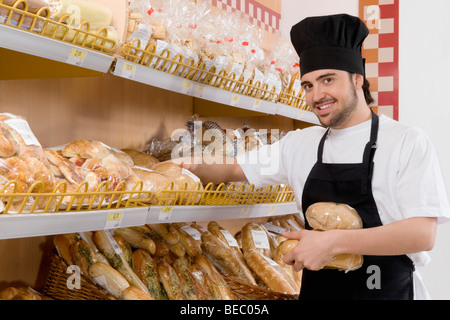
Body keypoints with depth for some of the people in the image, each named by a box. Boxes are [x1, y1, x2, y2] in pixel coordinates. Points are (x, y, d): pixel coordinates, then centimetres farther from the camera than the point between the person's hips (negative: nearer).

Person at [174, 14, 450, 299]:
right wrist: (193, 168, -9)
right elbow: (234, 170, 13)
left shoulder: (408, 143, -11)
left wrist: (334, 242, -28)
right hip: (316, 288, 5)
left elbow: (423, 234, -19)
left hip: (388, 289, -5)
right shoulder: (300, 144, 5)